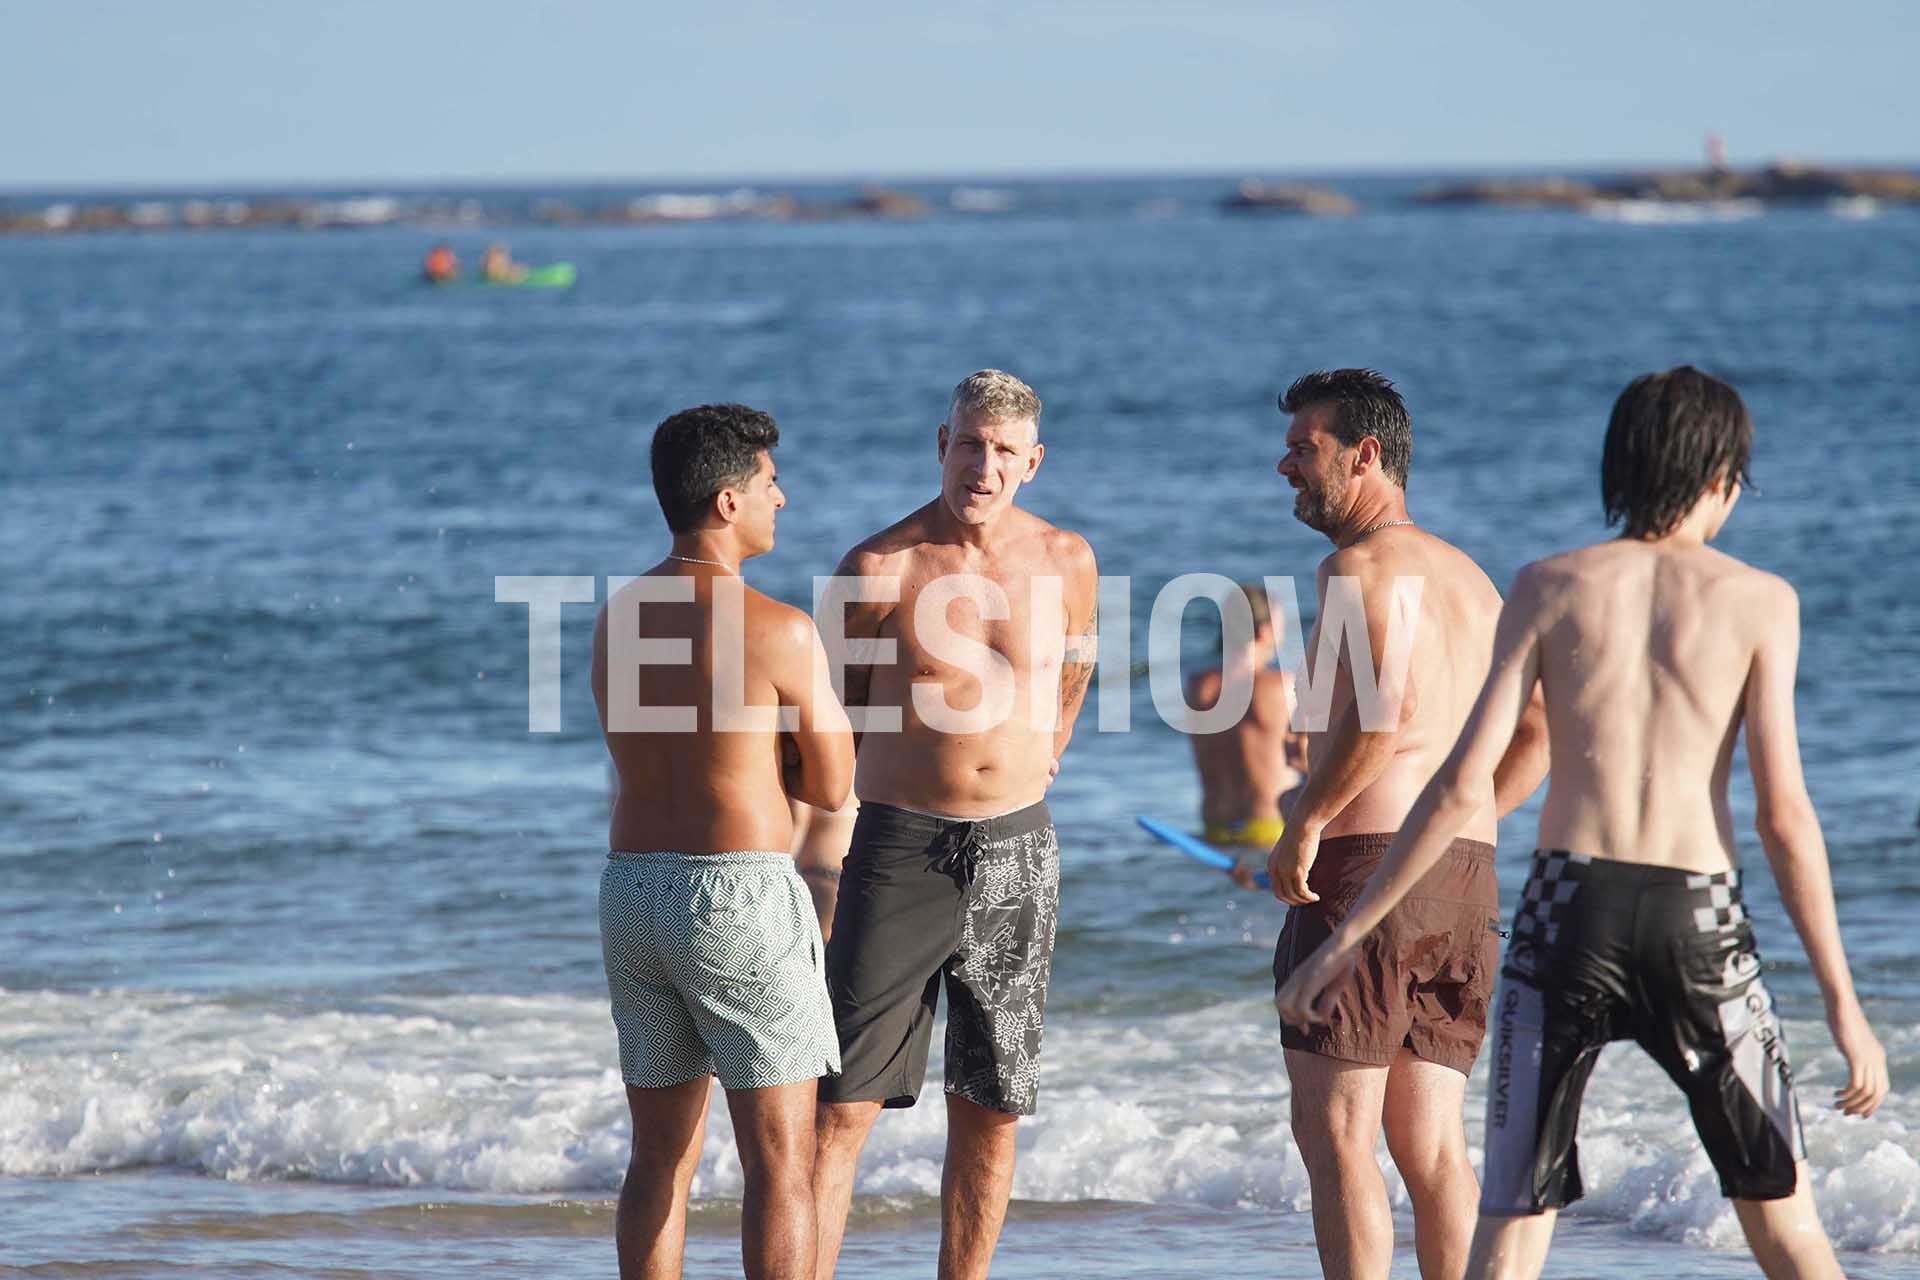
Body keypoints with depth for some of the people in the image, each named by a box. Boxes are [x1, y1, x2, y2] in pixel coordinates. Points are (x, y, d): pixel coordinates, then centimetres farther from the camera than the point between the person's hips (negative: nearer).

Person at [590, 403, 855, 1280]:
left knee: (660, 1157, 13)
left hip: (633, 894, 7)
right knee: (782, 1164, -1)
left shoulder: (617, 619, 9)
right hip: (740, 901, -7)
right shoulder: (780, 630, -13)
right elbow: (832, 786, -3)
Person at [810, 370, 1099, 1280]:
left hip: (1017, 853, 4)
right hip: (900, 852, -4)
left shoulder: (1065, 562, 2)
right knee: (841, 1106, -8)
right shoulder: (879, 570, -9)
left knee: (991, 1113, 7)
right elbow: (828, 711, 3)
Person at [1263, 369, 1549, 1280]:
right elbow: (1541, 730, 20)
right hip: (1466, 872, 9)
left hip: (1368, 861, -9)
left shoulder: (1361, 566, -9)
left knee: (1334, 1131, -5)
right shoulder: (1470, 579, 19)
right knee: (1430, 1141, 10)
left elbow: (1382, 706, -25)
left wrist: (1305, 820, -17)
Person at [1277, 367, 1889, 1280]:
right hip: (1700, 915, 0)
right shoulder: (1758, 601, 3)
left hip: (1569, 905, 0)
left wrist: (1347, 936, 5)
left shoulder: (1550, 588, 6)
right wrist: (1842, 1001, -2)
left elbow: (1463, 784, 0)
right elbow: (1783, 810, -4)